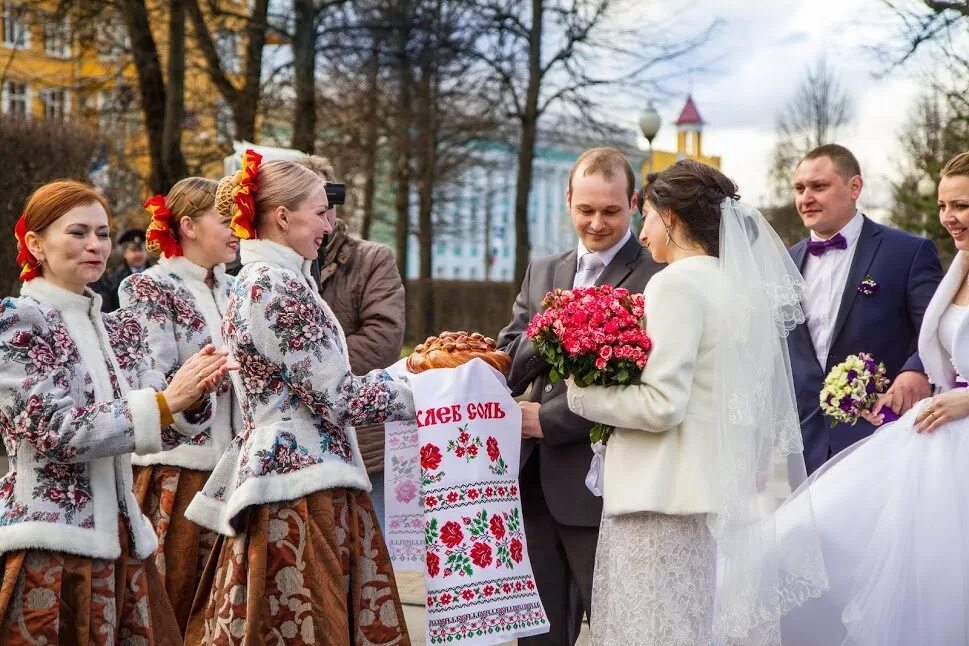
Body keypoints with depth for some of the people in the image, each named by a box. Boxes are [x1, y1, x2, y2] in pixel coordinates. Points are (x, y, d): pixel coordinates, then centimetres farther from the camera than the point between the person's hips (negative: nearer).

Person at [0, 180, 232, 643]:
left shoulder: (119, 330, 12)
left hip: (121, 538, 6)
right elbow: (54, 430, -16)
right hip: (49, 545, -6)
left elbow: (156, 426, 7)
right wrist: (165, 402, -21)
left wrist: (190, 399, -14)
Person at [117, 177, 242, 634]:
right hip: (175, 465, -6)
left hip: (230, 460, 6)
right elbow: (160, 382, -14)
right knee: (172, 602, -2)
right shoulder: (148, 289, -4)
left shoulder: (232, 291, 15)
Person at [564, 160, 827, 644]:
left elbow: (661, 405, -18)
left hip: (666, 502, -9)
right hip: (726, 500, 9)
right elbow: (766, 408, 15)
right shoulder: (742, 283, 12)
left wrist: (582, 392, -6)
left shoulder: (678, 282, -11)